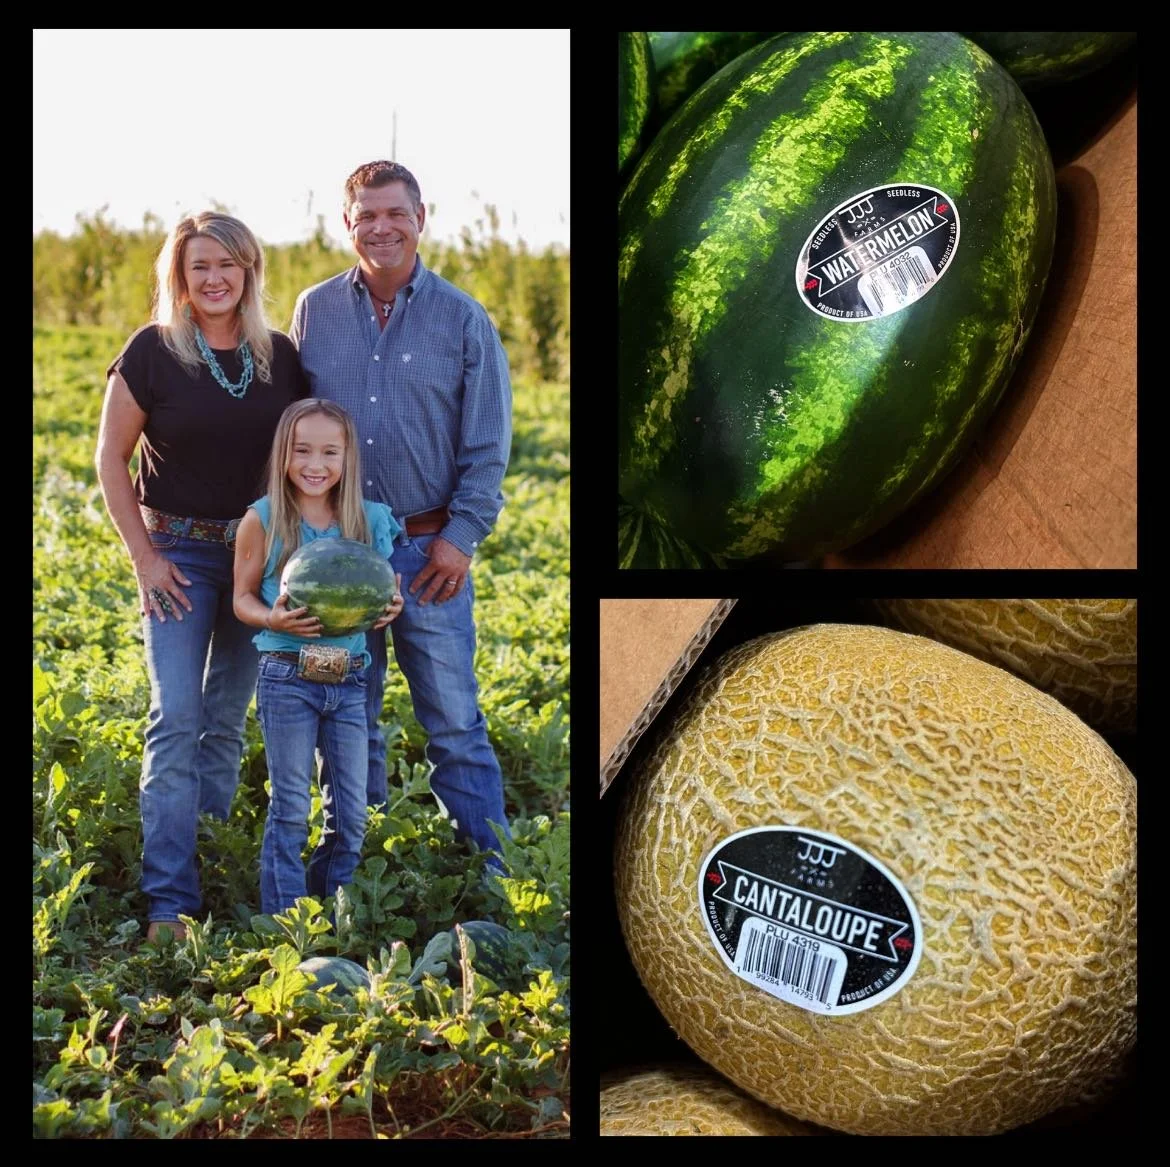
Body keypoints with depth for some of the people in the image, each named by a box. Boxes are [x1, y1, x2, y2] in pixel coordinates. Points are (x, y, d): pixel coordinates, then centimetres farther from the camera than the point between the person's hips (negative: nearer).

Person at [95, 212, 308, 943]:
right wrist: (144, 556, -7)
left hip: (260, 554, 3)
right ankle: (170, 901, -8)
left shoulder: (281, 356, 2)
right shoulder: (153, 352, -7)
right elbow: (111, 459, -2)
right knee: (176, 720, -10)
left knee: (228, 720, 11)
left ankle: (209, 856, 26)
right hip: (179, 554, -3)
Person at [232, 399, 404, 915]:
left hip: (349, 679, 3)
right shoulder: (262, 520, -4)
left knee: (351, 813, 9)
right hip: (286, 677, -3)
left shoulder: (373, 520, 3)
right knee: (291, 809, 4)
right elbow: (243, 597, 1)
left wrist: (391, 608, -10)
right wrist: (273, 619, -19)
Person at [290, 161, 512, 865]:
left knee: (454, 721, 0)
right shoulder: (314, 312, 7)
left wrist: (461, 536, -9)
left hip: (429, 549, -2)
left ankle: (490, 876, 9)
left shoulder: (464, 320, 1)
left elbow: (488, 446, 0)